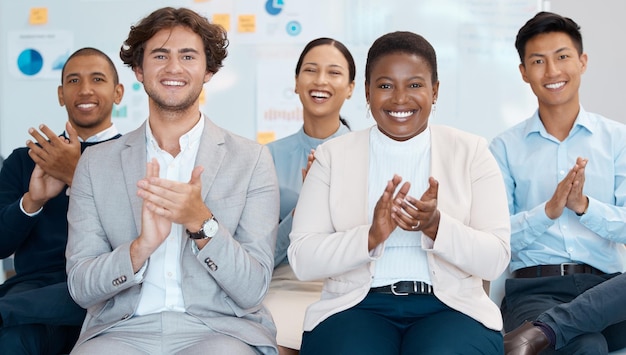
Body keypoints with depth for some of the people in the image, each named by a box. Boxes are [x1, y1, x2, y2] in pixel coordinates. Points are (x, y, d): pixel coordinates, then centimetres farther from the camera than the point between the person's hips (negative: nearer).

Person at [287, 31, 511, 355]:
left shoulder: (471, 152, 7)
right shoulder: (333, 155, 7)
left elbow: (496, 260, 0)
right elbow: (302, 259, -1)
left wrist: (436, 226, -18)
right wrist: (371, 235, -18)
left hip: (449, 307, 0)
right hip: (357, 306, 0)